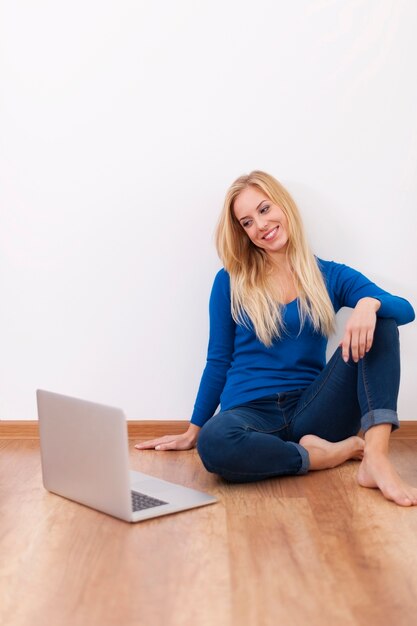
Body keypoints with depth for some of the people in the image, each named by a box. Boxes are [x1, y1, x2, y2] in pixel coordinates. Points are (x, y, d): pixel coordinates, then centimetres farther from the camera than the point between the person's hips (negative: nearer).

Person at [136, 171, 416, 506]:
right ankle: (338, 452, -17)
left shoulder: (331, 276, 8)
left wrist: (369, 303, -27)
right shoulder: (231, 282, 6)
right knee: (214, 444, -38)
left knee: (379, 321, -16)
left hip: (312, 412, 2)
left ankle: (376, 457, -29)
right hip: (252, 412, -1)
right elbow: (218, 362, 11)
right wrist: (193, 431, 12)